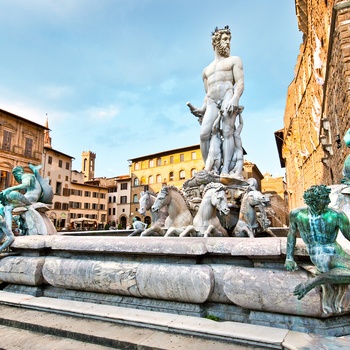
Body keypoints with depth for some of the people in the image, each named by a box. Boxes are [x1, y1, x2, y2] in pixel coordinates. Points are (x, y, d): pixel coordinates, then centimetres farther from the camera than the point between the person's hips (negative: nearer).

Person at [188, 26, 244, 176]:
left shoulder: (234, 60, 18)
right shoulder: (206, 70, 31)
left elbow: (240, 82, 2)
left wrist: (235, 99, -18)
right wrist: (202, 109, 8)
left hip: (228, 97, -3)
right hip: (212, 102, 4)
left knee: (227, 132, -19)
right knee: (204, 134, -17)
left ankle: (225, 170, -28)